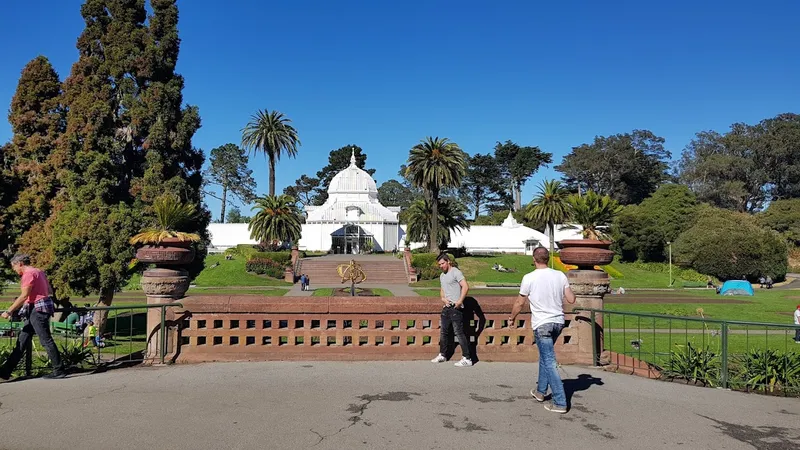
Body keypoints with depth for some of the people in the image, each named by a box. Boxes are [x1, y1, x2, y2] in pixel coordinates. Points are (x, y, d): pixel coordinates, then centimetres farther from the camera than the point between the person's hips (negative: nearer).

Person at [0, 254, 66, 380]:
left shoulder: (29, 273, -11)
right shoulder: (38, 271, 17)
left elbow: (24, 296, -17)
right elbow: (50, 291, 20)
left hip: (37, 309, -10)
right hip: (33, 310, 10)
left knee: (46, 341, -7)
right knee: (22, 342, 9)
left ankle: (59, 371, -3)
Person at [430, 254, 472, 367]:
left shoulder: (456, 272, -9)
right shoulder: (442, 276, 18)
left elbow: (465, 287, -18)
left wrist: (460, 301, -22)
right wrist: (443, 298, 8)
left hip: (455, 307, -9)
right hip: (446, 307, 9)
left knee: (459, 332, -10)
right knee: (443, 331, 15)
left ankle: (467, 359, -7)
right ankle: (442, 355, 28)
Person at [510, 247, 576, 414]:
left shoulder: (529, 278, -11)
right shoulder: (560, 276, 0)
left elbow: (519, 303, -3)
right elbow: (571, 299, 1)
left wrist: (512, 319, 13)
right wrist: (568, 293, 23)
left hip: (541, 324, -5)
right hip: (558, 322, 5)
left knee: (549, 362, -2)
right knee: (545, 355, 23)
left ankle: (560, 403, -2)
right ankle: (540, 391, 33)